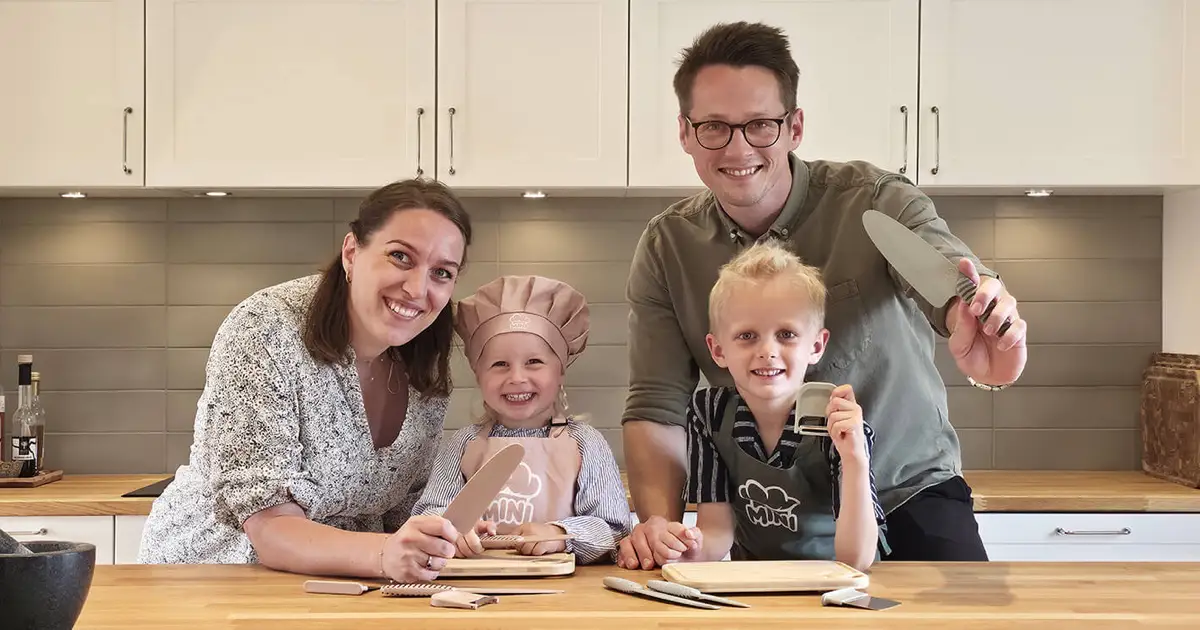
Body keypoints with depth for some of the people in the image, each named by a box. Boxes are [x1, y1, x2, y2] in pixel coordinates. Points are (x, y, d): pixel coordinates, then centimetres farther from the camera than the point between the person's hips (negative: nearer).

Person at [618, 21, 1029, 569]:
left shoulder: (876, 200, -13)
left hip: (908, 495, -2)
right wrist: (659, 521, -26)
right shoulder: (666, 248, -5)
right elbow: (656, 409, -7)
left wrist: (979, 327, -58)